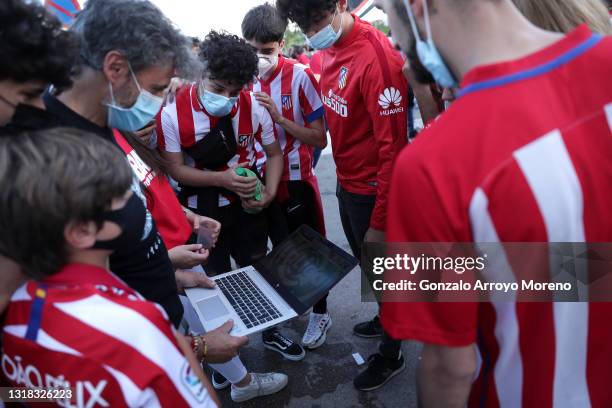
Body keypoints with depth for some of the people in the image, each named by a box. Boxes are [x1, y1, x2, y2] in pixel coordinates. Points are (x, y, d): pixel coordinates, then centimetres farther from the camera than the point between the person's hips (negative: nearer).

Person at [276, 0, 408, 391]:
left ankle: (391, 355, 34)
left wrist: (381, 220, -20)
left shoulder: (376, 56, -24)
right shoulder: (332, 48, 2)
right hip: (347, 182, 8)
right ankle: (386, 319, 51)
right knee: (365, 261, 25)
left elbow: (392, 146, -23)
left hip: (372, 191, -8)